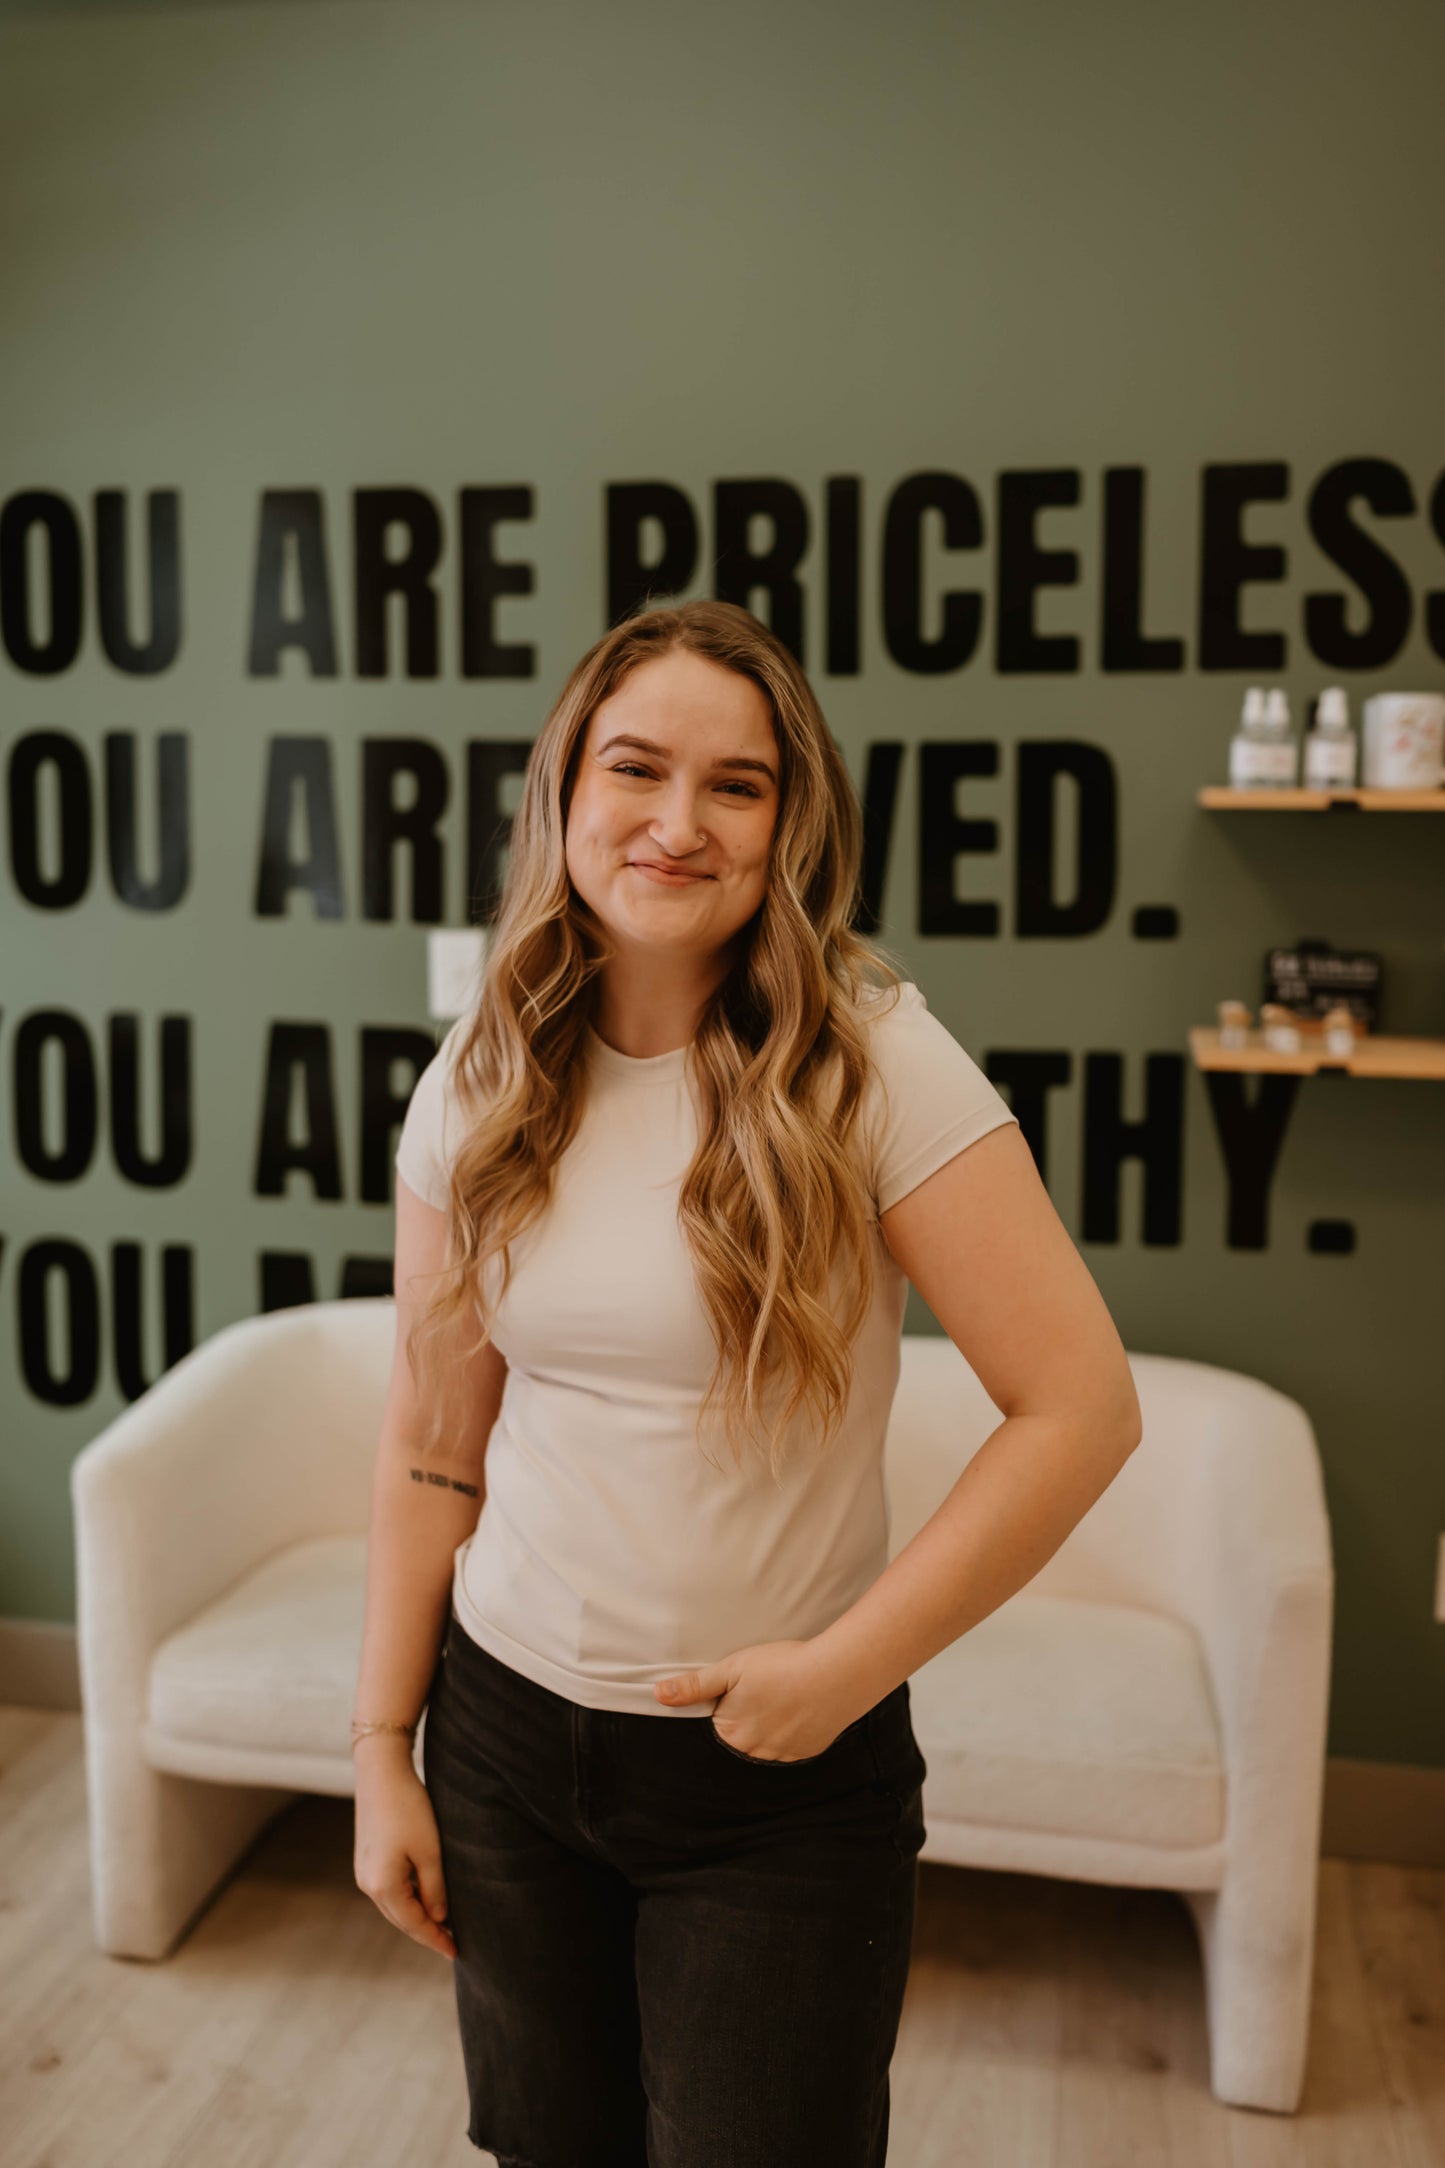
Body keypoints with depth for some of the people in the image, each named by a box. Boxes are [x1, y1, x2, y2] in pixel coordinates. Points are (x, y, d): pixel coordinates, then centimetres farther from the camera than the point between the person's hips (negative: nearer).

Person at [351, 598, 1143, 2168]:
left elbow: (1080, 1408, -18)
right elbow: (432, 1447, 2)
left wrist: (845, 1669, -15)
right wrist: (382, 1748, 3)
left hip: (789, 1774, -3)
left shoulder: (872, 1063, -17)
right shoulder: (475, 1092, -4)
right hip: (507, 1731, 4)